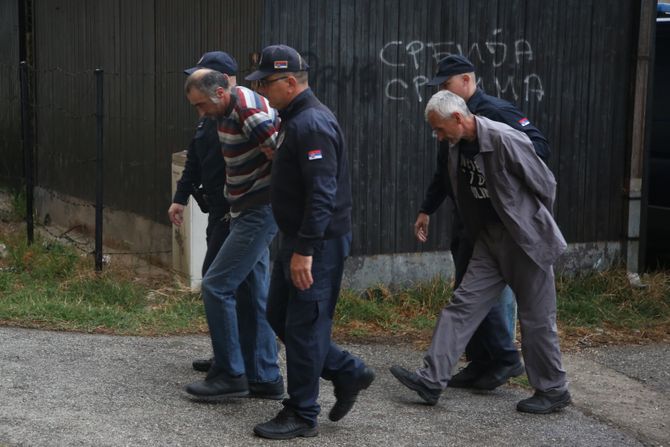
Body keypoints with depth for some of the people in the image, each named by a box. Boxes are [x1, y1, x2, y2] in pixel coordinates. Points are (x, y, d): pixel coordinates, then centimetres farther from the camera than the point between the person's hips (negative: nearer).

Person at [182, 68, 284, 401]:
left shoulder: (249, 111, -21)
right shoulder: (228, 109, 10)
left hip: (260, 212, -10)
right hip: (245, 211, 10)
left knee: (216, 286, -9)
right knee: (251, 294, 11)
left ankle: (229, 374, 0)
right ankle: (264, 379, 17)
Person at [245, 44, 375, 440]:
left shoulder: (312, 124, -19)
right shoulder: (295, 119, 14)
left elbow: (322, 194, -25)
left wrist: (304, 250, -26)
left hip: (318, 244, -11)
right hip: (299, 241, 11)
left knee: (303, 326, -3)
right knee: (280, 316, 15)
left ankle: (302, 416, 9)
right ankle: (349, 373, 23)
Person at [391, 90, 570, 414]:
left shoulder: (505, 140, -22)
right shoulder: (458, 147, 2)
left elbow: (545, 184, -12)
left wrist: (536, 226, 2)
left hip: (526, 240, -7)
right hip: (489, 238, 7)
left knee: (536, 318, 4)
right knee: (464, 303, 1)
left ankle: (553, 391, 19)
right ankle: (432, 379, 1)